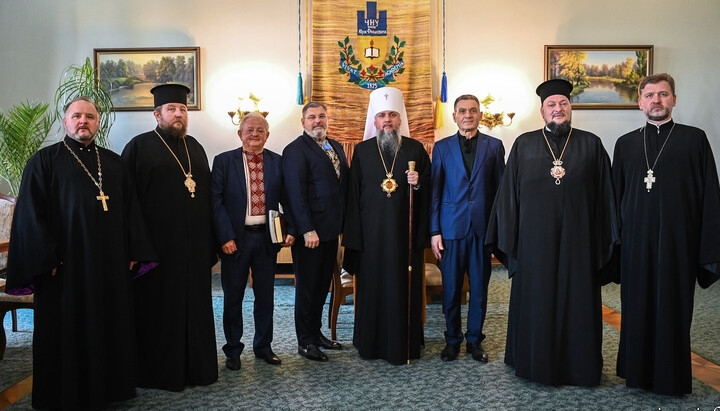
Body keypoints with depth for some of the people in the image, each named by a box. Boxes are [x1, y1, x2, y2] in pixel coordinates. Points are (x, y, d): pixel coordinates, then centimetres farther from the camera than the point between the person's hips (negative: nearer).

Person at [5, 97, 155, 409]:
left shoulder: (114, 163, 13)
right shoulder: (45, 160, 1)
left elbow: (131, 208, 11)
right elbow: (31, 213, -6)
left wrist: (133, 252, 3)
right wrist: (46, 259, -14)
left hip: (111, 264, 4)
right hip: (66, 263, -4)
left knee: (110, 326, 11)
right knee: (67, 331, 6)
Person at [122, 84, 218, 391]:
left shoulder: (195, 147, 14)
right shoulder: (139, 146, -1)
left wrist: (211, 240, 11)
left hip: (194, 246, 5)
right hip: (158, 245, -5)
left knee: (195, 304, 11)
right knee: (160, 307, 4)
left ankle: (197, 366, 23)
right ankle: (162, 371, 18)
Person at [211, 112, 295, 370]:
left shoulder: (277, 162, 6)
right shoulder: (224, 161, -1)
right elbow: (216, 201, -6)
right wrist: (225, 237, -14)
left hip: (267, 237, 2)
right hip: (236, 238, -2)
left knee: (266, 296, 11)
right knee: (233, 298, 8)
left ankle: (263, 346, 28)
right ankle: (233, 350, 24)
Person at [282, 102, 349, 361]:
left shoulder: (336, 147, 14)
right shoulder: (295, 150, -9)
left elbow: (344, 183, 15)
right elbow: (296, 193, -15)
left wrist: (343, 222, 8)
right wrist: (307, 230, -20)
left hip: (332, 230, 7)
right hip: (310, 232, -7)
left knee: (322, 284, 17)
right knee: (307, 287, 4)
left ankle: (316, 333, 31)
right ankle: (305, 342, 16)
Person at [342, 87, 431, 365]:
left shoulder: (416, 149, 6)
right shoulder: (362, 151, 6)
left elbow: (429, 191, 10)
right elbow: (353, 195, 5)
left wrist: (418, 184, -13)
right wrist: (353, 236, 1)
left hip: (405, 231, 0)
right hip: (372, 232, 0)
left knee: (404, 286, 4)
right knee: (372, 286, 5)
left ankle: (405, 344, 18)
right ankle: (371, 343, 20)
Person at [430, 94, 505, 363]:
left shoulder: (494, 146, 7)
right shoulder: (442, 147, 7)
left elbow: (500, 189, 6)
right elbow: (434, 191, 4)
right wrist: (434, 231, -2)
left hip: (483, 228, 0)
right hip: (452, 227, 0)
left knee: (479, 288, 7)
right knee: (451, 288, 5)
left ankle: (475, 339, 23)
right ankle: (453, 339, 22)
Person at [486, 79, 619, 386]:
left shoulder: (591, 145, 6)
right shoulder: (524, 145, 6)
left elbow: (605, 196, 6)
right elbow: (508, 193, 5)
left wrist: (605, 239, 2)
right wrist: (508, 239, 1)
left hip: (578, 241, 0)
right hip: (535, 241, 0)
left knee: (577, 302, 8)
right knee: (536, 302, 8)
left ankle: (578, 366, 24)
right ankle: (536, 362, 23)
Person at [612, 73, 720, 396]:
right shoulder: (626, 144, 9)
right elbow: (616, 195, 10)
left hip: (677, 240, -2)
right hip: (636, 242, 2)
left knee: (673, 307, 5)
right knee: (637, 306, 9)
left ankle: (672, 376, 21)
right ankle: (637, 371, 24)